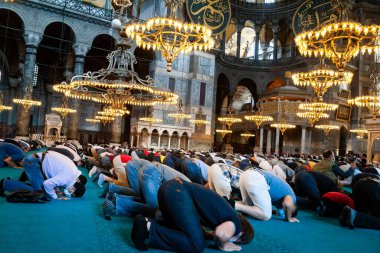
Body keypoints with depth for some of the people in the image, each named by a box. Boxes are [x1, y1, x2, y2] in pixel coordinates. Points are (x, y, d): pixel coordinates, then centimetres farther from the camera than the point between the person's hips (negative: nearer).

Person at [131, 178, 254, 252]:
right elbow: (221, 233, -19)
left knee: (180, 229, 24)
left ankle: (147, 224, 6)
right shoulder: (237, 225, 4)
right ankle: (150, 229, -9)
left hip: (171, 187, 9)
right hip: (178, 192, -9)